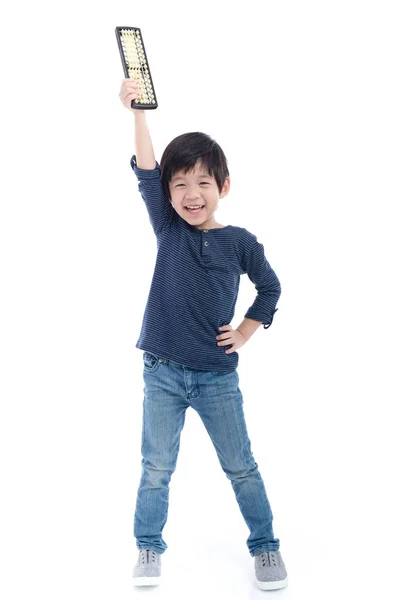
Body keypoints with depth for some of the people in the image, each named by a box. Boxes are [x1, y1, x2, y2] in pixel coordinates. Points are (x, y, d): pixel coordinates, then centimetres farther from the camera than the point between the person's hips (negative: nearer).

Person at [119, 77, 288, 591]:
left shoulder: (240, 243, -3)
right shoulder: (168, 229, -1)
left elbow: (270, 288, 11)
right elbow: (146, 172, -14)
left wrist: (244, 334, 2)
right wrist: (137, 111, -24)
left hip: (217, 374, -1)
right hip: (163, 372, 1)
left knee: (241, 467, 10)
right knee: (156, 468, 10)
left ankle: (265, 545, 28)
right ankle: (148, 548, 30)